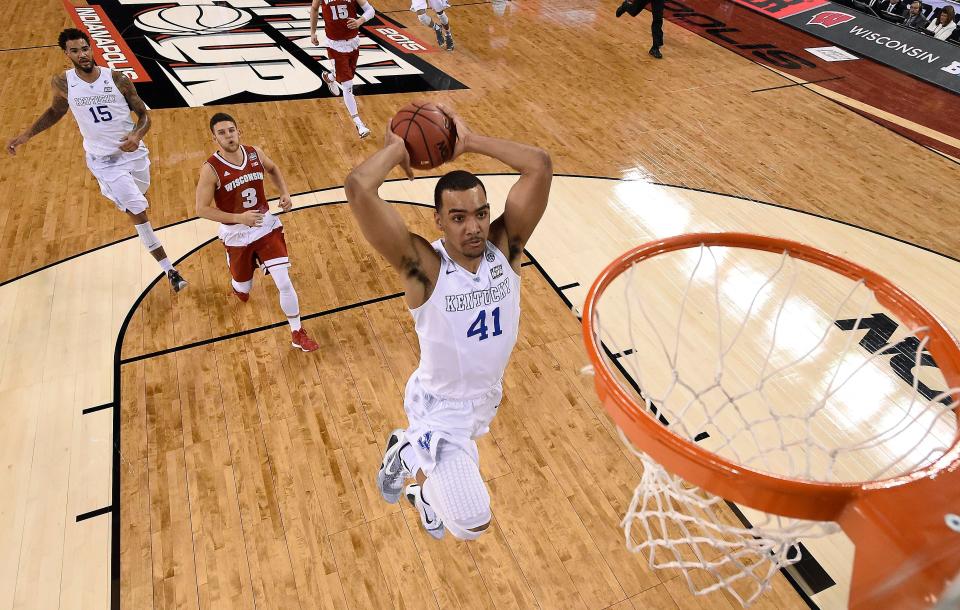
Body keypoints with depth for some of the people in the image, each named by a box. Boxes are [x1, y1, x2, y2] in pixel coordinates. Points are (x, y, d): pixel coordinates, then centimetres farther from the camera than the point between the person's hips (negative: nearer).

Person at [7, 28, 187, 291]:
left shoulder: (117, 79, -9)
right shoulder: (63, 83, -7)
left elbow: (144, 114, -3)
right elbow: (56, 111, 14)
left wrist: (137, 135, -24)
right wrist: (26, 135, 6)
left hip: (134, 151, 2)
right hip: (105, 161, -2)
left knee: (138, 197, 26)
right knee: (139, 214, -11)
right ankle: (169, 270, -5)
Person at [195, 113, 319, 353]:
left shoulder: (255, 154, -7)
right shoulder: (211, 169, -20)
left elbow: (273, 169, 16)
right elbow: (202, 209, -17)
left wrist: (285, 193, -1)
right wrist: (238, 218, -27)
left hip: (266, 225, 2)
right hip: (236, 234, -2)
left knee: (284, 283, -8)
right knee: (244, 290, 16)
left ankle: (297, 333, 9)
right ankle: (238, 284, 57)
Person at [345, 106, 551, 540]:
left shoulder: (505, 247, -16)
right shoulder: (423, 267, -29)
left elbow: (540, 165, -23)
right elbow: (358, 189, -41)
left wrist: (469, 141, -19)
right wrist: (396, 148, -23)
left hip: (486, 396, 6)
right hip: (439, 406, -5)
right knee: (473, 524, -9)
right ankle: (405, 453, 15)